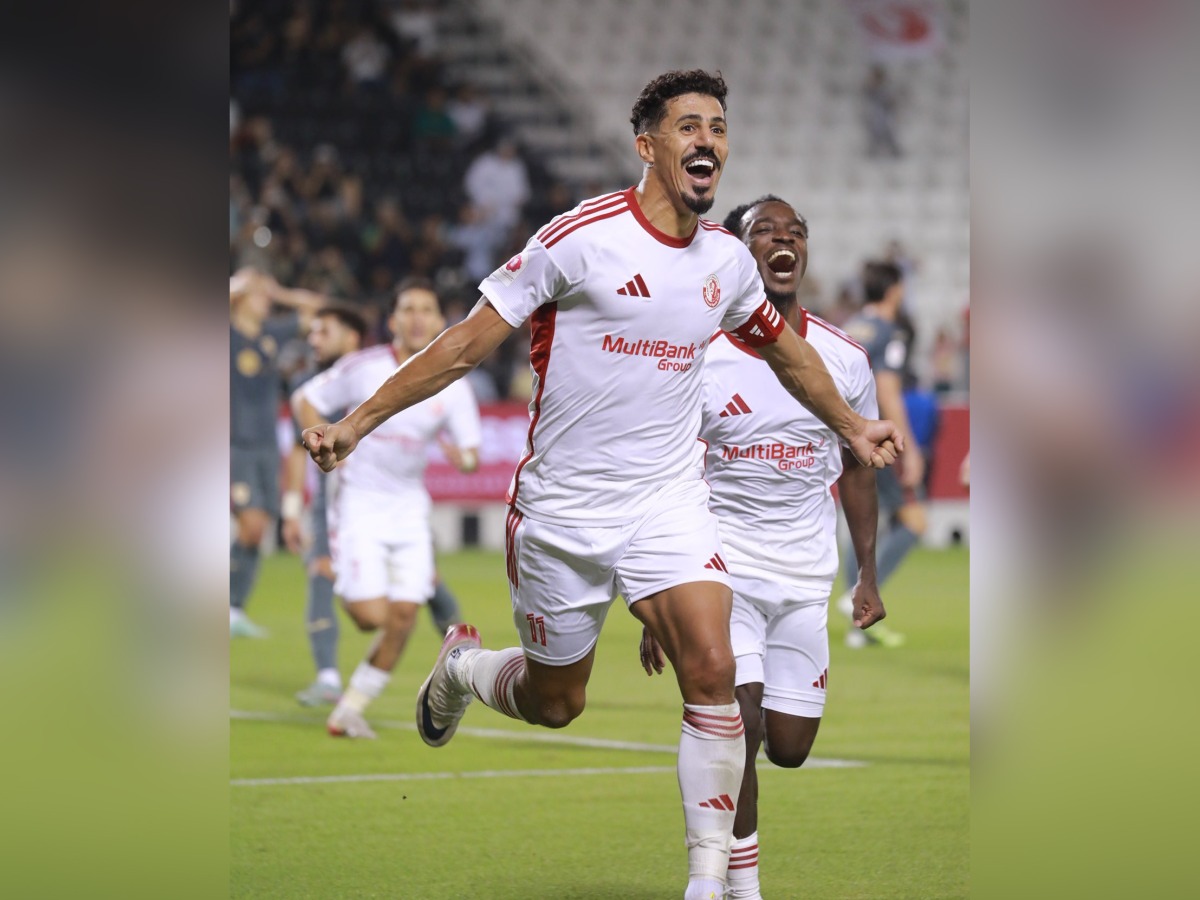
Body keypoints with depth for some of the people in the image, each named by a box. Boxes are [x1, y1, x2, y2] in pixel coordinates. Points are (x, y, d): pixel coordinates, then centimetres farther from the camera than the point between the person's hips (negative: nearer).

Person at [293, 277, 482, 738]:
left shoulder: (453, 387, -4)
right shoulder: (362, 368, -11)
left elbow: (471, 452, 1)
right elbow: (304, 401, 1)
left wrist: (464, 458, -24)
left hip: (409, 506, 3)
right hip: (359, 504, -3)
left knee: (403, 618, -3)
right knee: (372, 616, -13)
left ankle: (351, 709, 14)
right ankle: (342, 584, 23)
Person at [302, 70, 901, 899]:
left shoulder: (728, 260, 2)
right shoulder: (582, 239, -14)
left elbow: (784, 347, 25)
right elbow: (471, 340, -10)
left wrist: (852, 426, 33)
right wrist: (357, 423, -13)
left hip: (669, 503, 3)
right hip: (563, 511, -3)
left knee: (712, 670, -17)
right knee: (554, 703, 10)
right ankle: (461, 666, 45)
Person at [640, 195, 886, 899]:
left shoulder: (845, 358, 1)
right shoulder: (695, 359, -7)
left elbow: (857, 467, 15)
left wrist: (869, 575, 13)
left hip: (806, 577, 3)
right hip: (720, 565, -3)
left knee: (789, 747, 4)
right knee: (738, 724, -17)